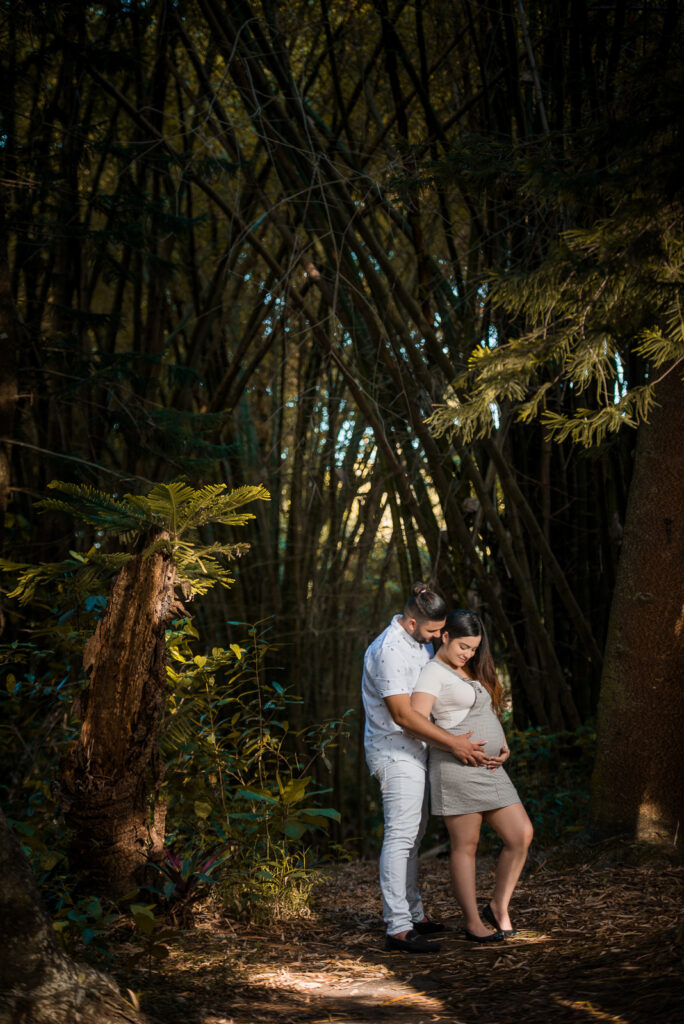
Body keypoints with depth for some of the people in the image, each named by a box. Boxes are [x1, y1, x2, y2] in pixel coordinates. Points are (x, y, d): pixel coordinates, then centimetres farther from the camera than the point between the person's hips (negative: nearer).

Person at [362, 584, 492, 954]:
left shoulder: (419, 642, 10)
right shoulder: (389, 651, -22)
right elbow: (402, 715, -25)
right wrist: (452, 743, -22)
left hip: (414, 750, 10)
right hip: (395, 752, -10)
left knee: (412, 833, 15)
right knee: (401, 835, -13)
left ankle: (413, 915, 24)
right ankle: (398, 928, -14)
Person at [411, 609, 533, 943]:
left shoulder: (471, 672, 20)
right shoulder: (433, 673, -7)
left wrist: (503, 748, 7)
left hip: (489, 770, 8)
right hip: (455, 768, -8)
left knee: (521, 836, -1)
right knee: (465, 846, -2)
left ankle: (499, 906, 13)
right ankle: (473, 922, 8)